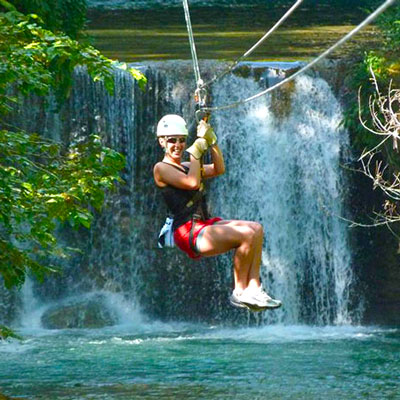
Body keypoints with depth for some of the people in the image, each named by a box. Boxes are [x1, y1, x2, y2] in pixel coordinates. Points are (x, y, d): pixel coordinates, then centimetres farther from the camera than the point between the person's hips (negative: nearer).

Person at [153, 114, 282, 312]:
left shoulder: (186, 167, 22)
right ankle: (239, 292, -11)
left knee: (256, 229, -4)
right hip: (188, 232, -9)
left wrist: (211, 141, 6)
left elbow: (219, 169, 15)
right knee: (247, 234, -22)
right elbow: (192, 183, -17)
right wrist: (196, 149, -10)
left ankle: (253, 288, -12)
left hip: (204, 225, 9)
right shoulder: (161, 168, -4)